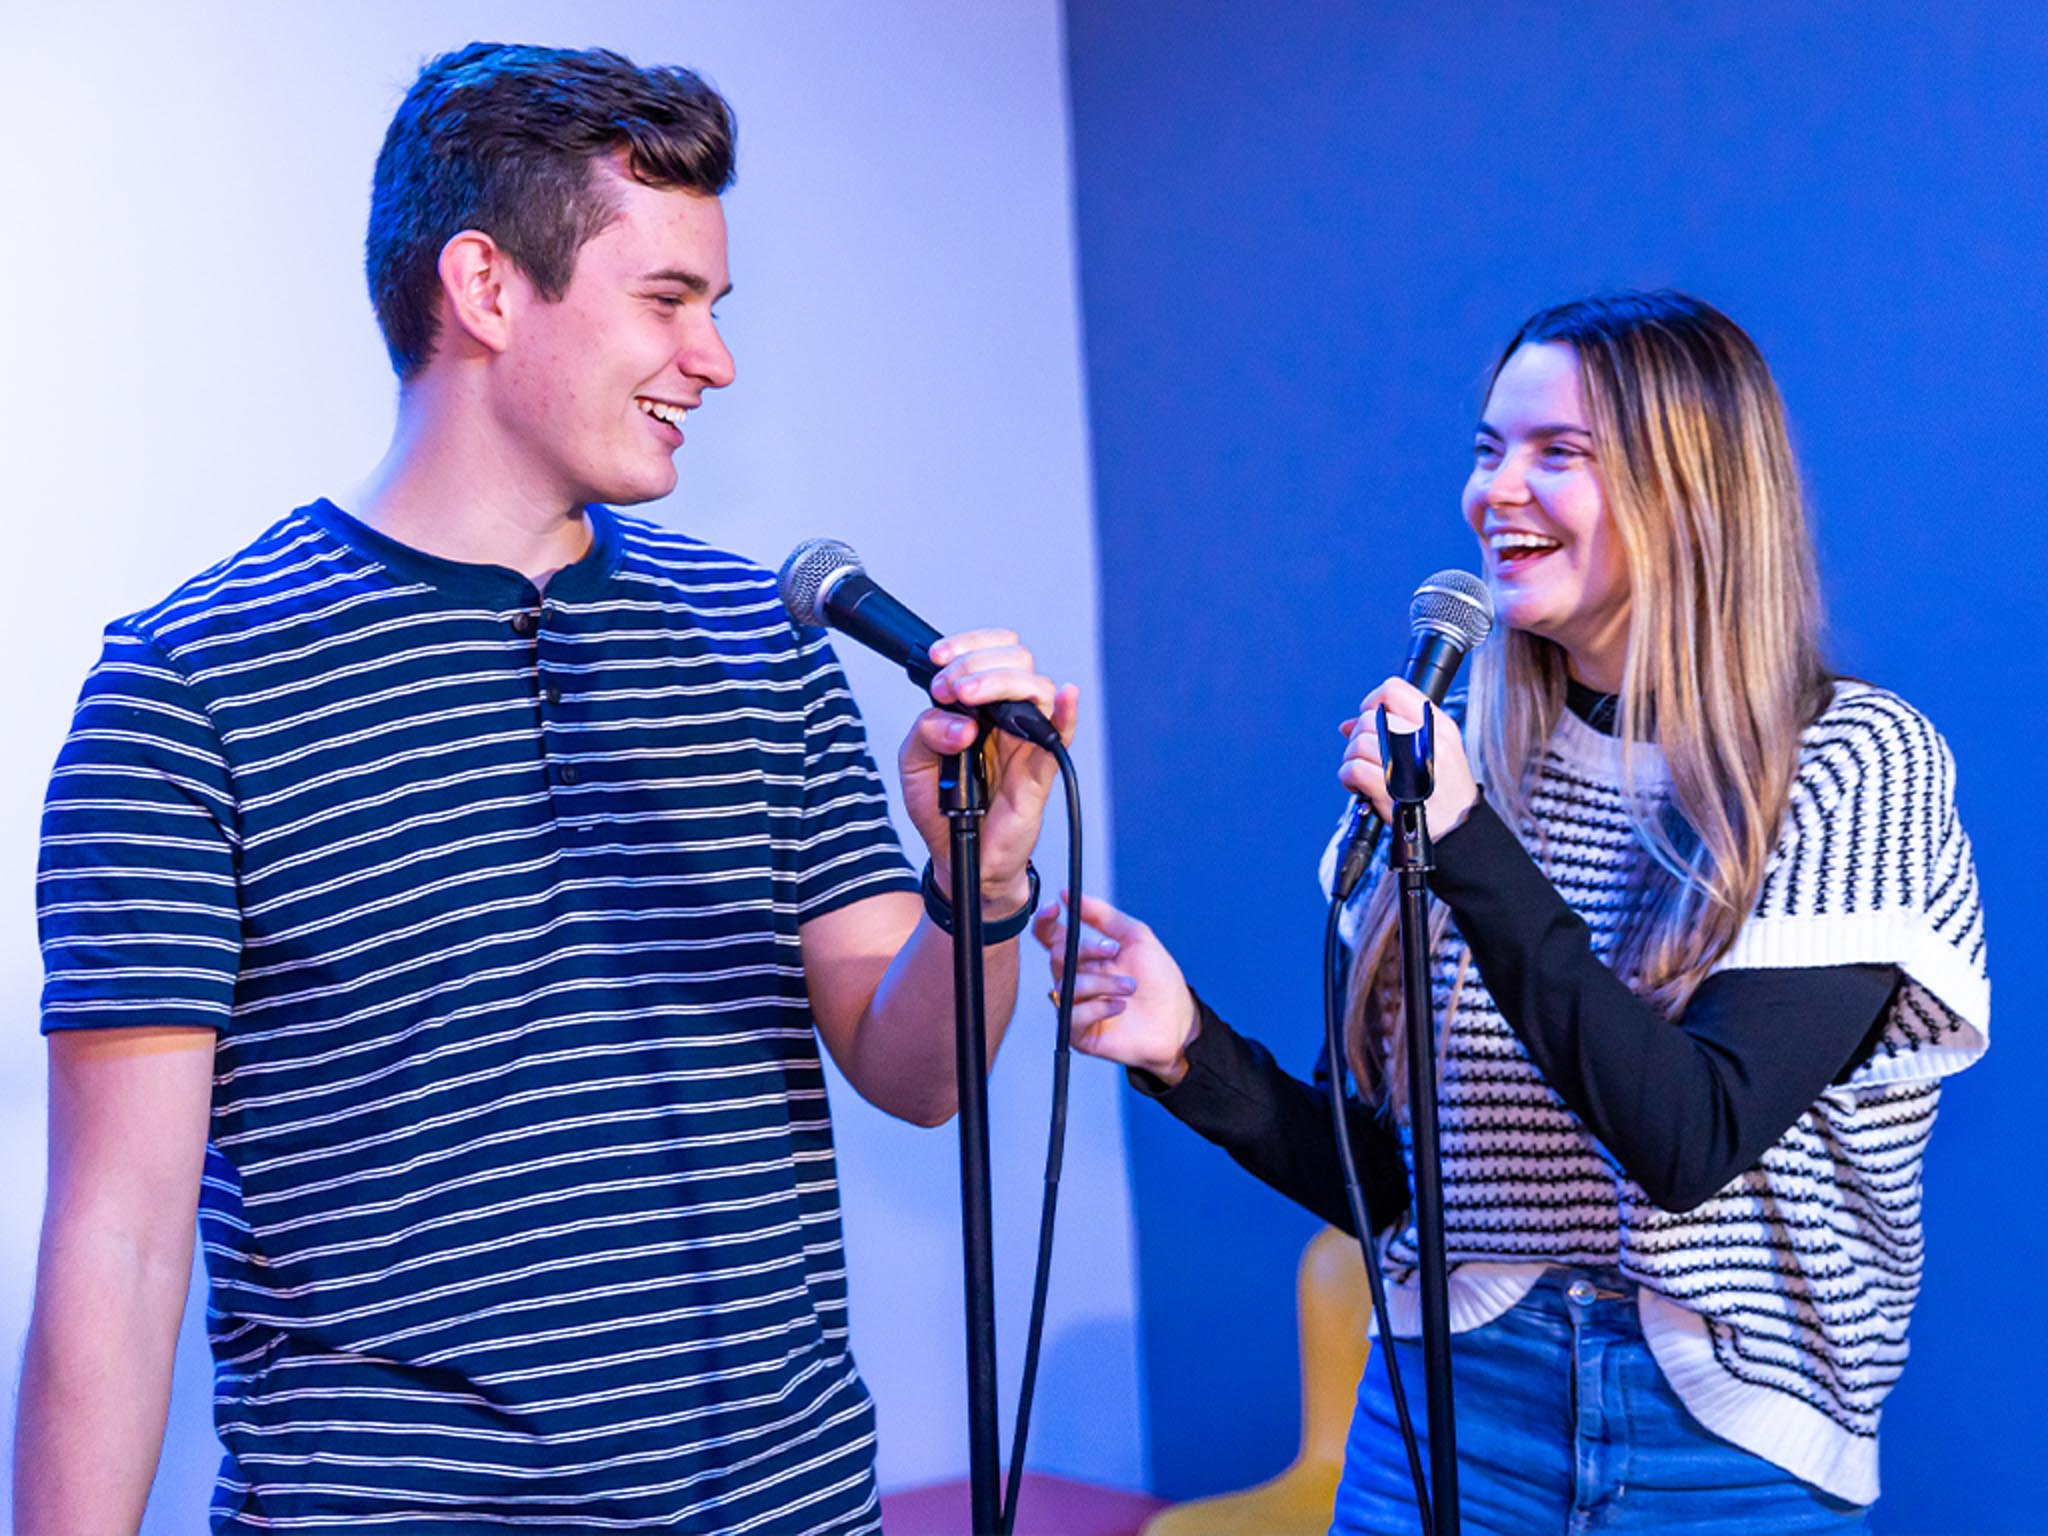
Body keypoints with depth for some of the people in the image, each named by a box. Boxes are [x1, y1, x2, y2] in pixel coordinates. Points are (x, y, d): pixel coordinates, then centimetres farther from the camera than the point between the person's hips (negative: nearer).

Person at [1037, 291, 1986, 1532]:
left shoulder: (1858, 765, -9)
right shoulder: (1465, 762, 2)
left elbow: (1693, 1144, -21)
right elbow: (1398, 1175, 7)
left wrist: (1468, 848, -25)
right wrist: (1194, 1056, -8)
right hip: (1453, 1407, 3)